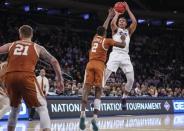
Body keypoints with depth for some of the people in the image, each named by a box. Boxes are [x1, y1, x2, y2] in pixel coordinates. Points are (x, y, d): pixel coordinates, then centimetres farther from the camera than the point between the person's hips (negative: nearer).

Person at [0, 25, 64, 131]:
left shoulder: (11, 45, 25)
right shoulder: (37, 47, 21)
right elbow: (54, 61, 16)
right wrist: (60, 80, 19)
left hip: (10, 77, 3)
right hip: (26, 77, -3)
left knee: (15, 108, 25)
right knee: (42, 108, 5)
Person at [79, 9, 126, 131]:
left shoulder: (95, 37, 19)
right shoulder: (107, 40, 4)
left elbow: (103, 27, 36)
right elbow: (123, 45, 4)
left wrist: (110, 16, 48)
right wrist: (123, 39, 26)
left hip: (90, 64, 3)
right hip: (99, 65, -3)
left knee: (87, 89, -5)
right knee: (98, 92, -1)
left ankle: (83, 114, -26)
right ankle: (95, 118, -15)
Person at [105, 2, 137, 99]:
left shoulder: (128, 31, 23)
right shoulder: (115, 30, 16)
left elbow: (134, 22, 6)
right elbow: (112, 23, -8)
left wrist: (128, 9, 10)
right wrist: (117, 14, 8)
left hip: (125, 56, 3)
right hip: (115, 55, -3)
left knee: (131, 80, -2)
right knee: (104, 76, -11)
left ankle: (124, 98, 14)